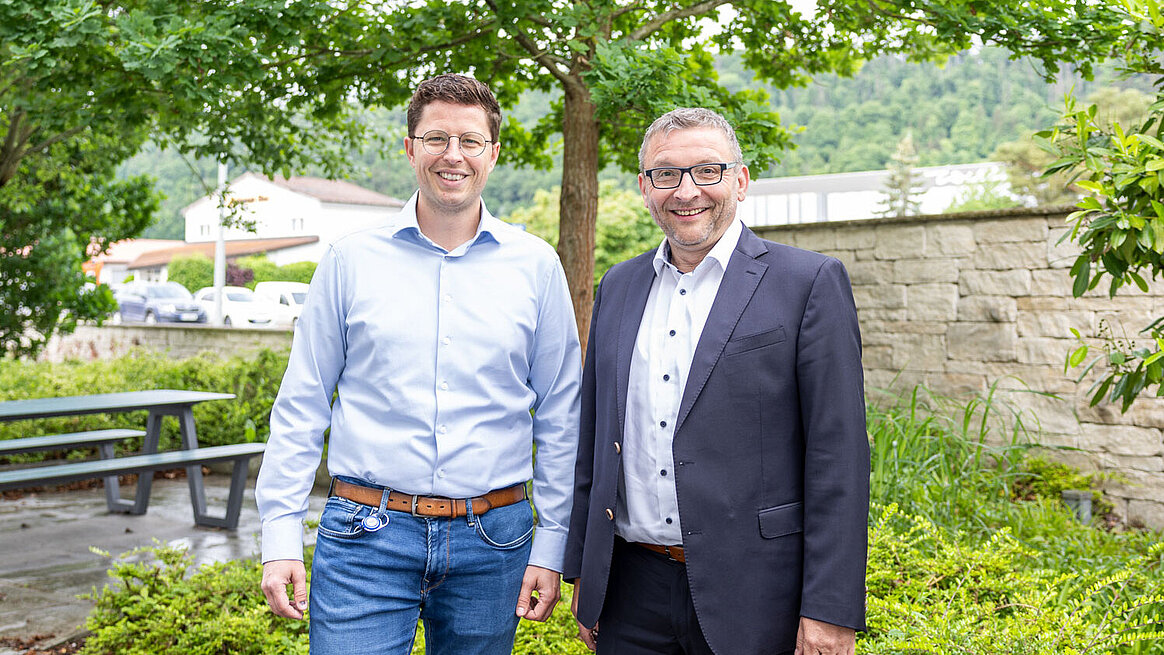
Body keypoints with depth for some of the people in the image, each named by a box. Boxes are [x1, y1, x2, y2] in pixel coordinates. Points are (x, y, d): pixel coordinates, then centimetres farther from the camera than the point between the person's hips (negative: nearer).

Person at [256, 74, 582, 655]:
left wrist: (550, 545, 3)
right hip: (366, 536, -1)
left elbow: (559, 416, 5)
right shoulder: (351, 259, 1)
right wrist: (281, 539, -1)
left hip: (492, 540, 1)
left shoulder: (535, 265, 2)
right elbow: (301, 406, 4)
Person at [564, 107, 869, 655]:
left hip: (750, 599, -4)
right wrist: (583, 570, 13)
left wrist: (830, 610, -13)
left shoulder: (810, 282, -6)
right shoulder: (618, 287, 9)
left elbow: (837, 454, -9)